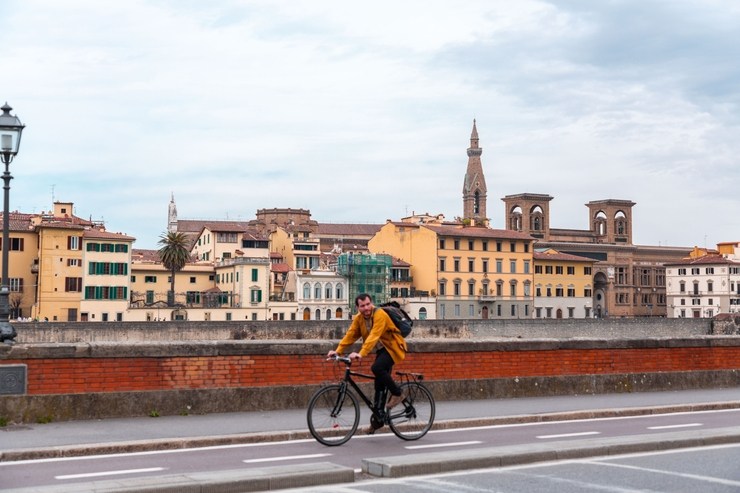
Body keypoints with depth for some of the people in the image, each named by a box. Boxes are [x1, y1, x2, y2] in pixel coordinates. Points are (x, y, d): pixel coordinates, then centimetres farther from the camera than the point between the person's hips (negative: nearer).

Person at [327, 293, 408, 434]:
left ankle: (397, 393, -13)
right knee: (379, 385, 6)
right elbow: (350, 335, -5)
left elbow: (373, 336, -35)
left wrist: (361, 354, -45)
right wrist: (338, 351, -18)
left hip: (392, 347, -7)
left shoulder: (380, 315, -24)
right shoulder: (358, 319, -1)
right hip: (381, 349, 7)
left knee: (377, 368, -31)